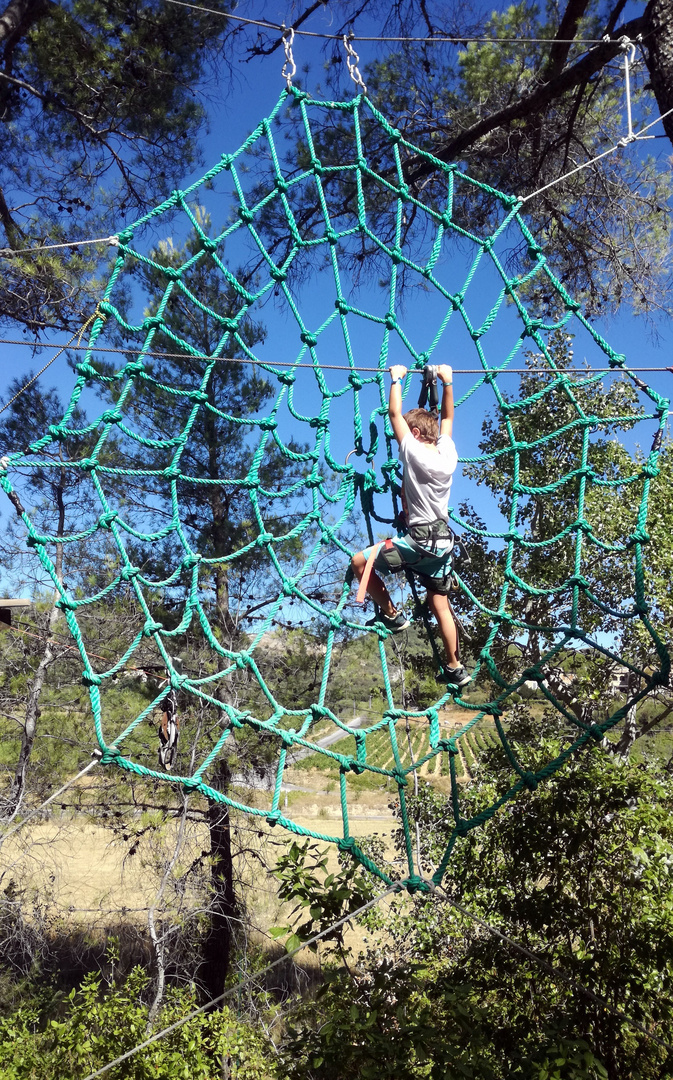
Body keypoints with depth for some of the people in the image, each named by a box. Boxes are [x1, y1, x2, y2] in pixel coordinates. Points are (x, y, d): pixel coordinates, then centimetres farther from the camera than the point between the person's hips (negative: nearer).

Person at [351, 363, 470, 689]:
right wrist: (447, 382, 20)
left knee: (360, 562, 5)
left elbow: (394, 414, -6)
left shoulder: (415, 453, -14)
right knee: (440, 604, 13)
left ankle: (390, 613, 8)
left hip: (418, 540, -7)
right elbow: (447, 417, 18)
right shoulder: (448, 454, 2)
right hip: (443, 541, 7)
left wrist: (396, 379, 4)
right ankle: (455, 668, 18)